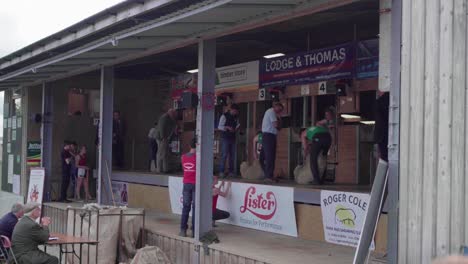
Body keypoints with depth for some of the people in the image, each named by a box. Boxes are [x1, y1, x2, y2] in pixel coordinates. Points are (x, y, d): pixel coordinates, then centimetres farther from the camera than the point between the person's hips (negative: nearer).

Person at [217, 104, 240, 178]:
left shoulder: (235, 117, 12)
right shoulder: (224, 116, -5)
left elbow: (237, 126, 20)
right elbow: (219, 127, -8)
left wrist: (237, 128, -3)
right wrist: (227, 128, -21)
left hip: (232, 138, 6)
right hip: (225, 138, -6)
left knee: (232, 155, 7)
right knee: (224, 155, -9)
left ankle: (231, 172, 13)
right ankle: (221, 172, -5)